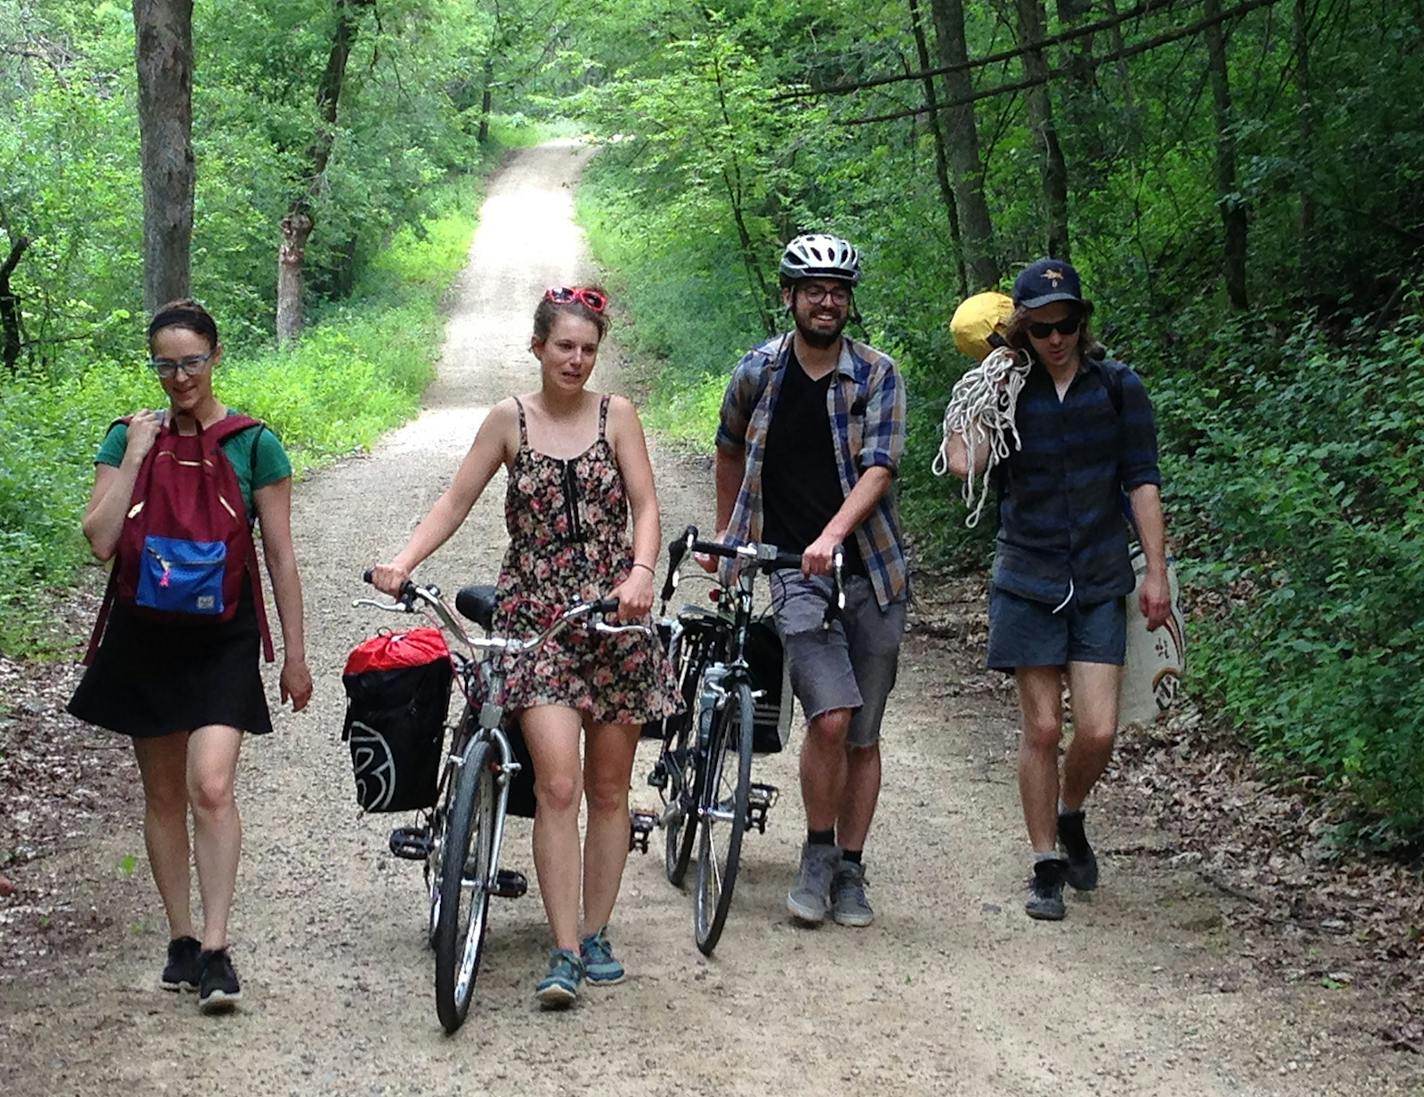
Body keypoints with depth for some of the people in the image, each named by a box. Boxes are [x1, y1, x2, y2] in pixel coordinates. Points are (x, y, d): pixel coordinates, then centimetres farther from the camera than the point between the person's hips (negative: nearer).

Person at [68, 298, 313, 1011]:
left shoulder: (252, 443, -1)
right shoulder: (130, 438, 4)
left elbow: (280, 557, 2)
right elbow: (100, 540, -7)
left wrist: (295, 653, 3)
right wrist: (135, 456, -11)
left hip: (222, 636, -2)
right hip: (146, 633, 3)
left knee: (211, 786, -17)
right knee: (163, 793, 9)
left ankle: (215, 948, -12)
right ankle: (181, 939, 21)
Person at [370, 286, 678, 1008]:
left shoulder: (616, 415, 5)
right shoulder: (509, 421, 4)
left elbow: (645, 506, -1)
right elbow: (456, 502, 3)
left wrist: (642, 570, -21)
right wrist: (402, 562, -12)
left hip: (614, 615, 2)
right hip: (535, 617, -1)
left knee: (609, 786, 7)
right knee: (558, 784, -15)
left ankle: (595, 935, 21)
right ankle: (564, 954, -14)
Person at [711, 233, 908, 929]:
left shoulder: (878, 376, 0)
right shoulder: (758, 372, 3)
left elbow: (878, 468, -12)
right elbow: (731, 450, 21)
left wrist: (832, 534, -27)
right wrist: (726, 534, 26)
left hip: (871, 570, 1)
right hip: (795, 572, -1)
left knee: (864, 735, 6)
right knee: (830, 718, -18)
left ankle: (850, 871, 19)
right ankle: (818, 854, 2)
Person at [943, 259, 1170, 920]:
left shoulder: (1117, 387, 0)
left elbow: (1143, 481, 1)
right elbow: (965, 465, -17)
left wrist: (1157, 572, -5)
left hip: (1099, 582, 0)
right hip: (1028, 578, 0)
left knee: (1098, 731, -7)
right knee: (1042, 728, 0)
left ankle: (1069, 817, 25)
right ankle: (1046, 866, 14)